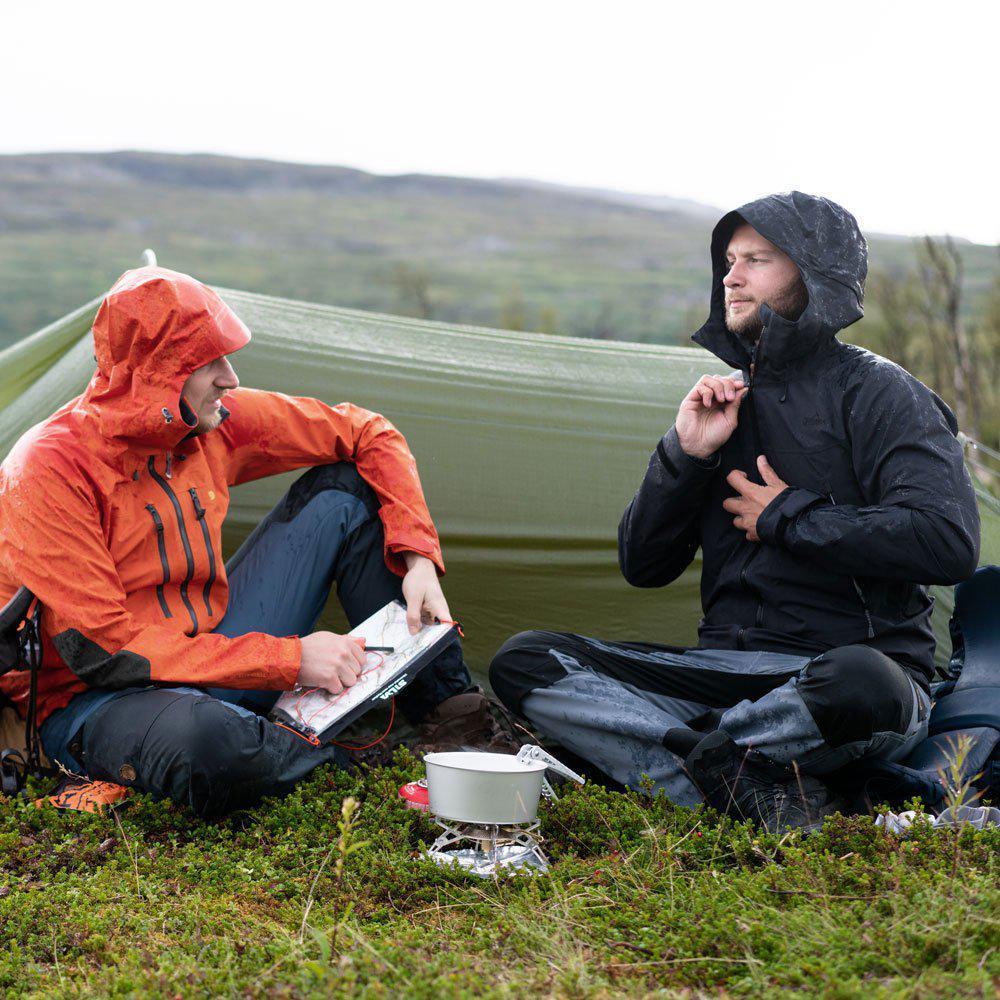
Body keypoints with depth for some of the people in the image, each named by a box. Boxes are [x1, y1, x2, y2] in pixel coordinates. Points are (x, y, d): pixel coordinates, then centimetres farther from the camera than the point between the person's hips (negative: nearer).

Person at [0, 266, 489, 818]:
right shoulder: (49, 471, -23)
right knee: (205, 741, -44)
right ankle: (342, 766, -11)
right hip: (92, 701, -6)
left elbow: (367, 435, 7)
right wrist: (289, 659, -26)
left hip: (214, 654, 7)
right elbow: (103, 649, -26)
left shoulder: (219, 420, -3)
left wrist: (417, 558, -7)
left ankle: (440, 704, 3)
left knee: (343, 488, -1)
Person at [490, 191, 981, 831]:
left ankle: (698, 748, -13)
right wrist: (686, 454, -4)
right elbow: (642, 566, 12)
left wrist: (788, 517, -10)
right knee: (522, 663, -11)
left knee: (862, 683, -42)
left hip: (855, 664, -5)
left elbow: (948, 541, -18)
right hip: (725, 670, 6)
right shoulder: (727, 402, 16)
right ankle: (751, 788, -24)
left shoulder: (874, 390, -2)